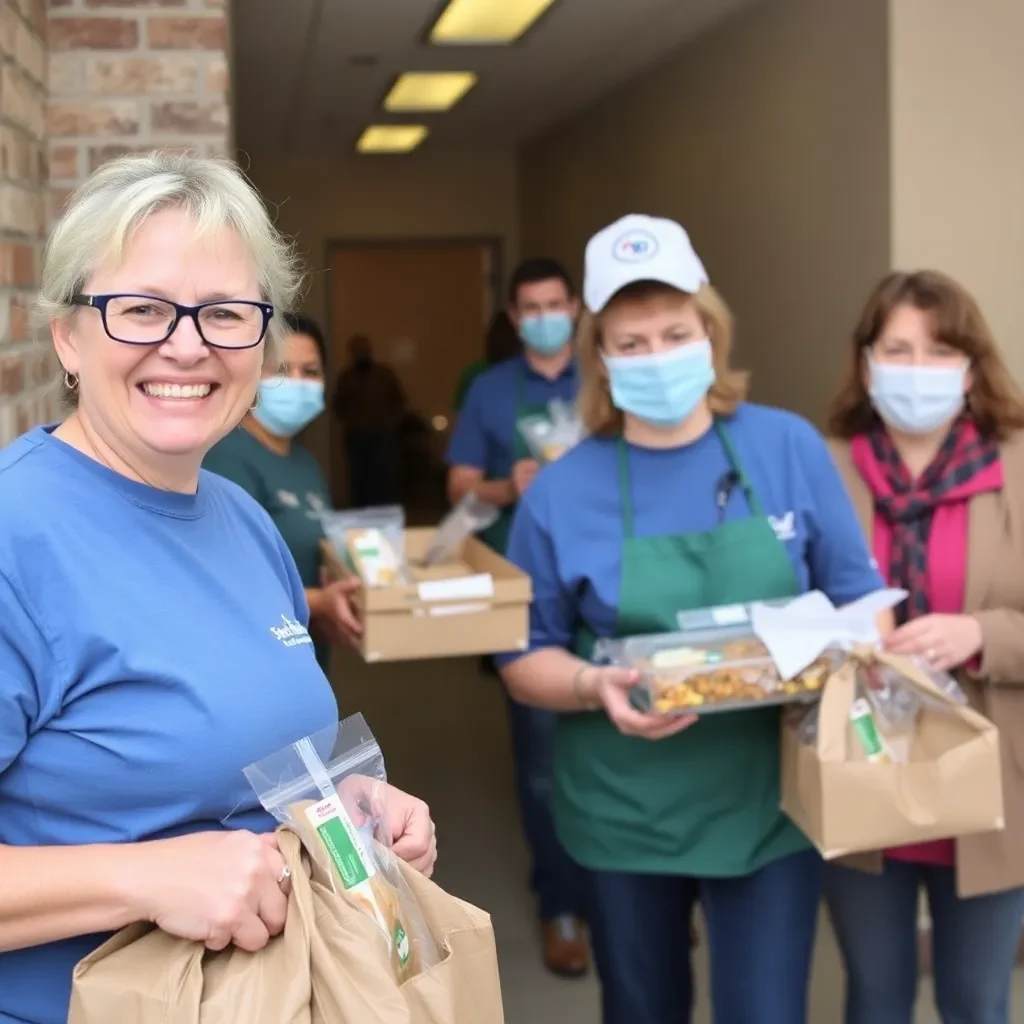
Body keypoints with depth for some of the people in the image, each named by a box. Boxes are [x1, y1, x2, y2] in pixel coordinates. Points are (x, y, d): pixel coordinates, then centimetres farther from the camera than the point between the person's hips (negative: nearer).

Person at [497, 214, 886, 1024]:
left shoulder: (790, 448, -3)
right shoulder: (562, 491, -6)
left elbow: (858, 597, 3)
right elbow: (525, 658, -2)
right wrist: (594, 687, -22)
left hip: (770, 804, 0)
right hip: (627, 815, 0)